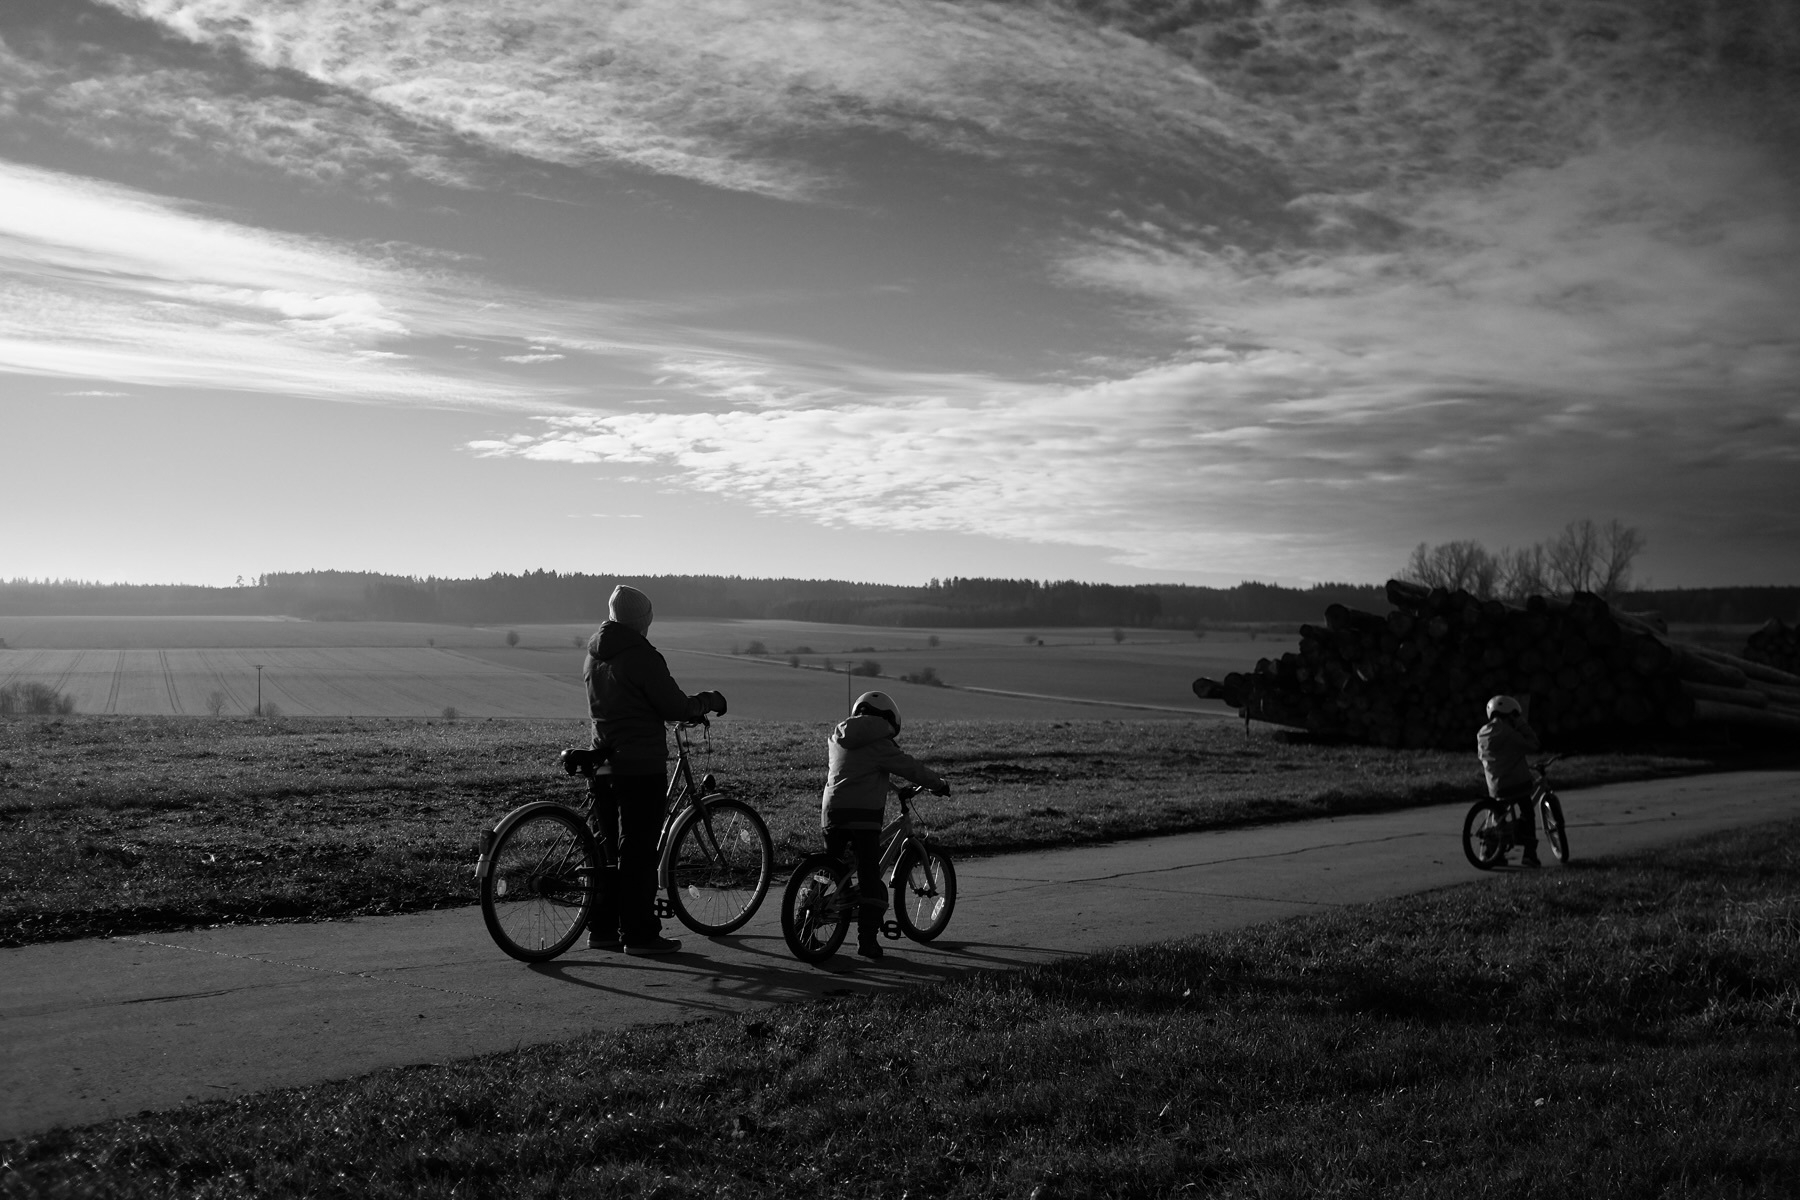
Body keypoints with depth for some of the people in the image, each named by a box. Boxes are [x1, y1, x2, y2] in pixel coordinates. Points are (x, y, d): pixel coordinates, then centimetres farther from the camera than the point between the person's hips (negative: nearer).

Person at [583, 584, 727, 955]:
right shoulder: (641, 656, -14)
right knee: (639, 851, -2)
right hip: (641, 766, -8)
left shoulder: (594, 655, 11)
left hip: (604, 761, 8)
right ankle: (639, 934, 2)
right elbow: (675, 707, -14)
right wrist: (709, 701, 5)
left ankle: (602, 929, 18)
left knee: (607, 847, 13)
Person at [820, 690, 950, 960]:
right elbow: (910, 767, 1)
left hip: (831, 811, 6)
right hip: (864, 814, -6)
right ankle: (867, 940, -5)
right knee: (869, 877, -2)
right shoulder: (879, 744, -3)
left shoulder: (837, 738, 17)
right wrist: (939, 784, 14)